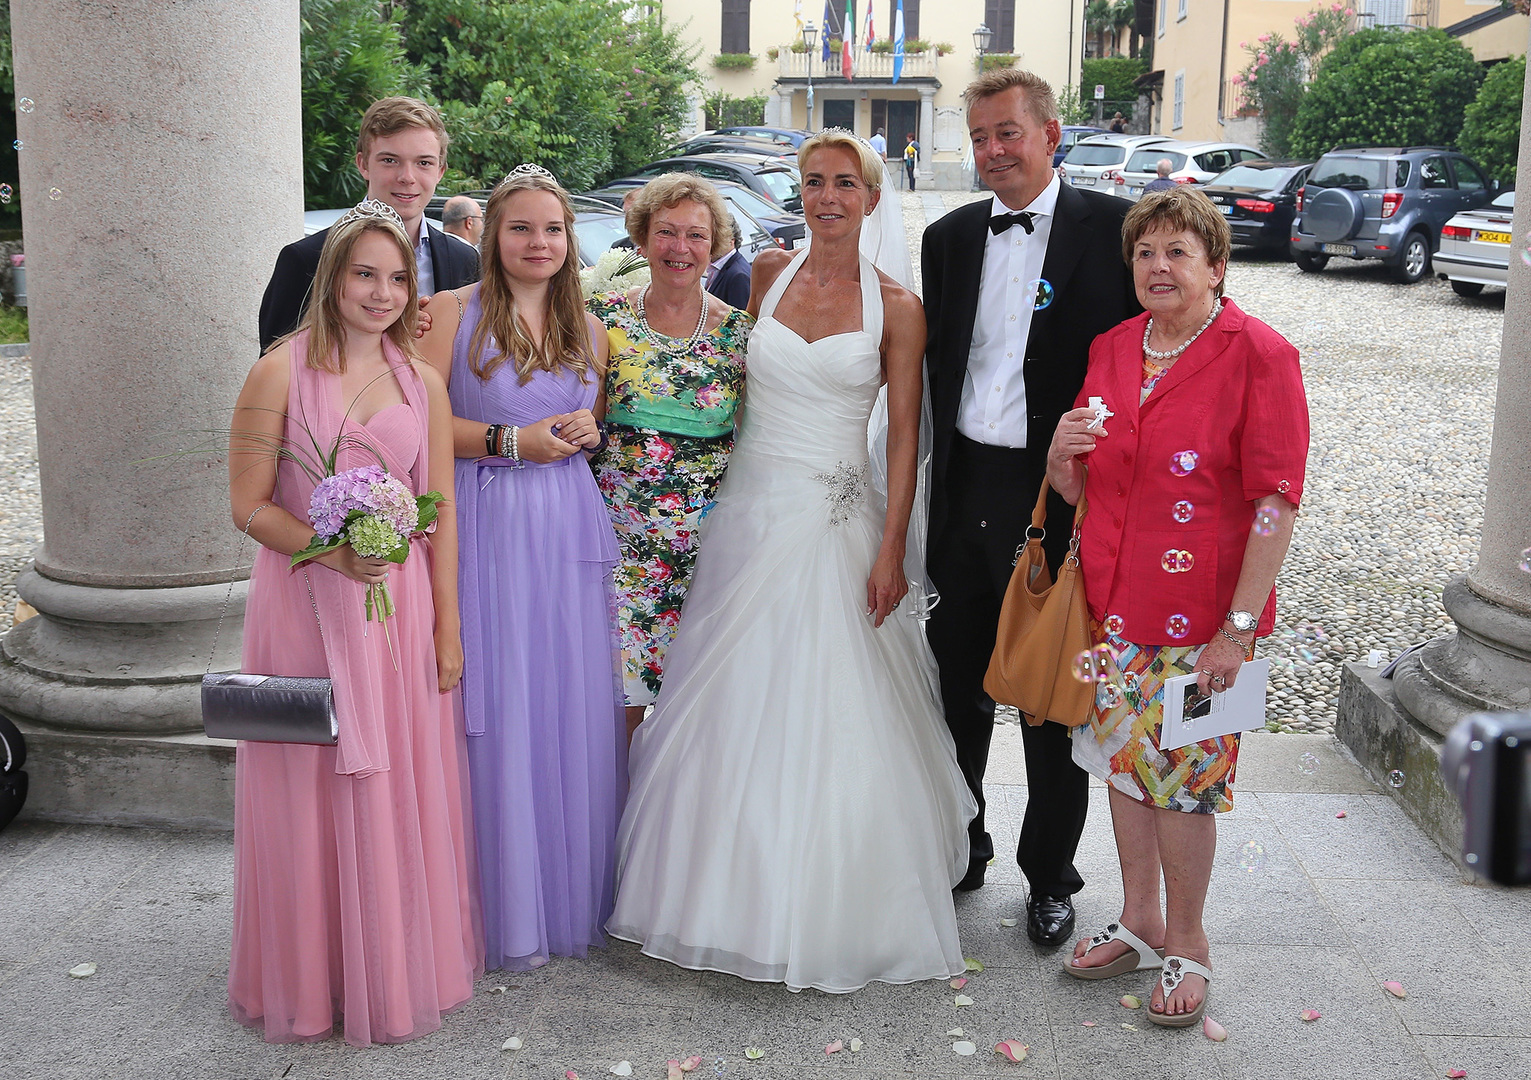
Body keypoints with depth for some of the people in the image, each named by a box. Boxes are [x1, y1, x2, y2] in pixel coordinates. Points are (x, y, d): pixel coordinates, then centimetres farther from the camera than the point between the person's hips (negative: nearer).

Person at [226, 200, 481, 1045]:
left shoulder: (422, 383, 7)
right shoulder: (281, 372, -4)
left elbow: (440, 514, 7)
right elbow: (248, 505, -5)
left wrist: (447, 626, 4)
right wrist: (331, 551, -19)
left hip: (400, 608, 3)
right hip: (304, 606, -3)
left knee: (404, 788, 9)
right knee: (311, 792, 6)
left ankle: (400, 965, 28)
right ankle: (311, 976, 24)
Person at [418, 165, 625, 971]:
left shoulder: (587, 329, 13)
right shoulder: (453, 313, -2)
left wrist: (589, 432, 1)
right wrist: (510, 441, -13)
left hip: (571, 527, 5)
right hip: (487, 525, -4)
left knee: (577, 708, 6)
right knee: (497, 714, -1)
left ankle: (577, 893, 22)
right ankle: (507, 911, 13)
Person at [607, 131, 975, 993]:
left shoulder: (896, 307, -1)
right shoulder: (766, 275, 8)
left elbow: (905, 435, -4)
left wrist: (892, 550, -10)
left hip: (841, 522, -3)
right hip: (754, 510, 3)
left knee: (836, 716, -1)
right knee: (738, 706, 7)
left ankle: (838, 911, 16)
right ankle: (743, 893, 23)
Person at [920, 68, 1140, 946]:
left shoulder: (1113, 229, -6)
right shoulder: (950, 237, 9)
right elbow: (933, 368, 11)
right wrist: (929, 491, 6)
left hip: (1059, 499, -4)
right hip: (963, 494, 5)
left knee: (1053, 702, 9)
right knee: (959, 688, 17)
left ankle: (1051, 875, 27)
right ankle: (960, 849, 37)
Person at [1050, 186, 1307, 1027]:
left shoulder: (1258, 353, -11)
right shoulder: (1110, 349, 7)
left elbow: (1277, 499, -15)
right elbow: (1073, 489, 12)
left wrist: (1239, 626, -18)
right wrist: (1063, 451, -12)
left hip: (1200, 615, -5)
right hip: (1113, 603, 6)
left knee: (1183, 773, 4)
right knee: (1125, 757, 15)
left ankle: (1185, 944, 24)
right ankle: (1139, 922, 33)